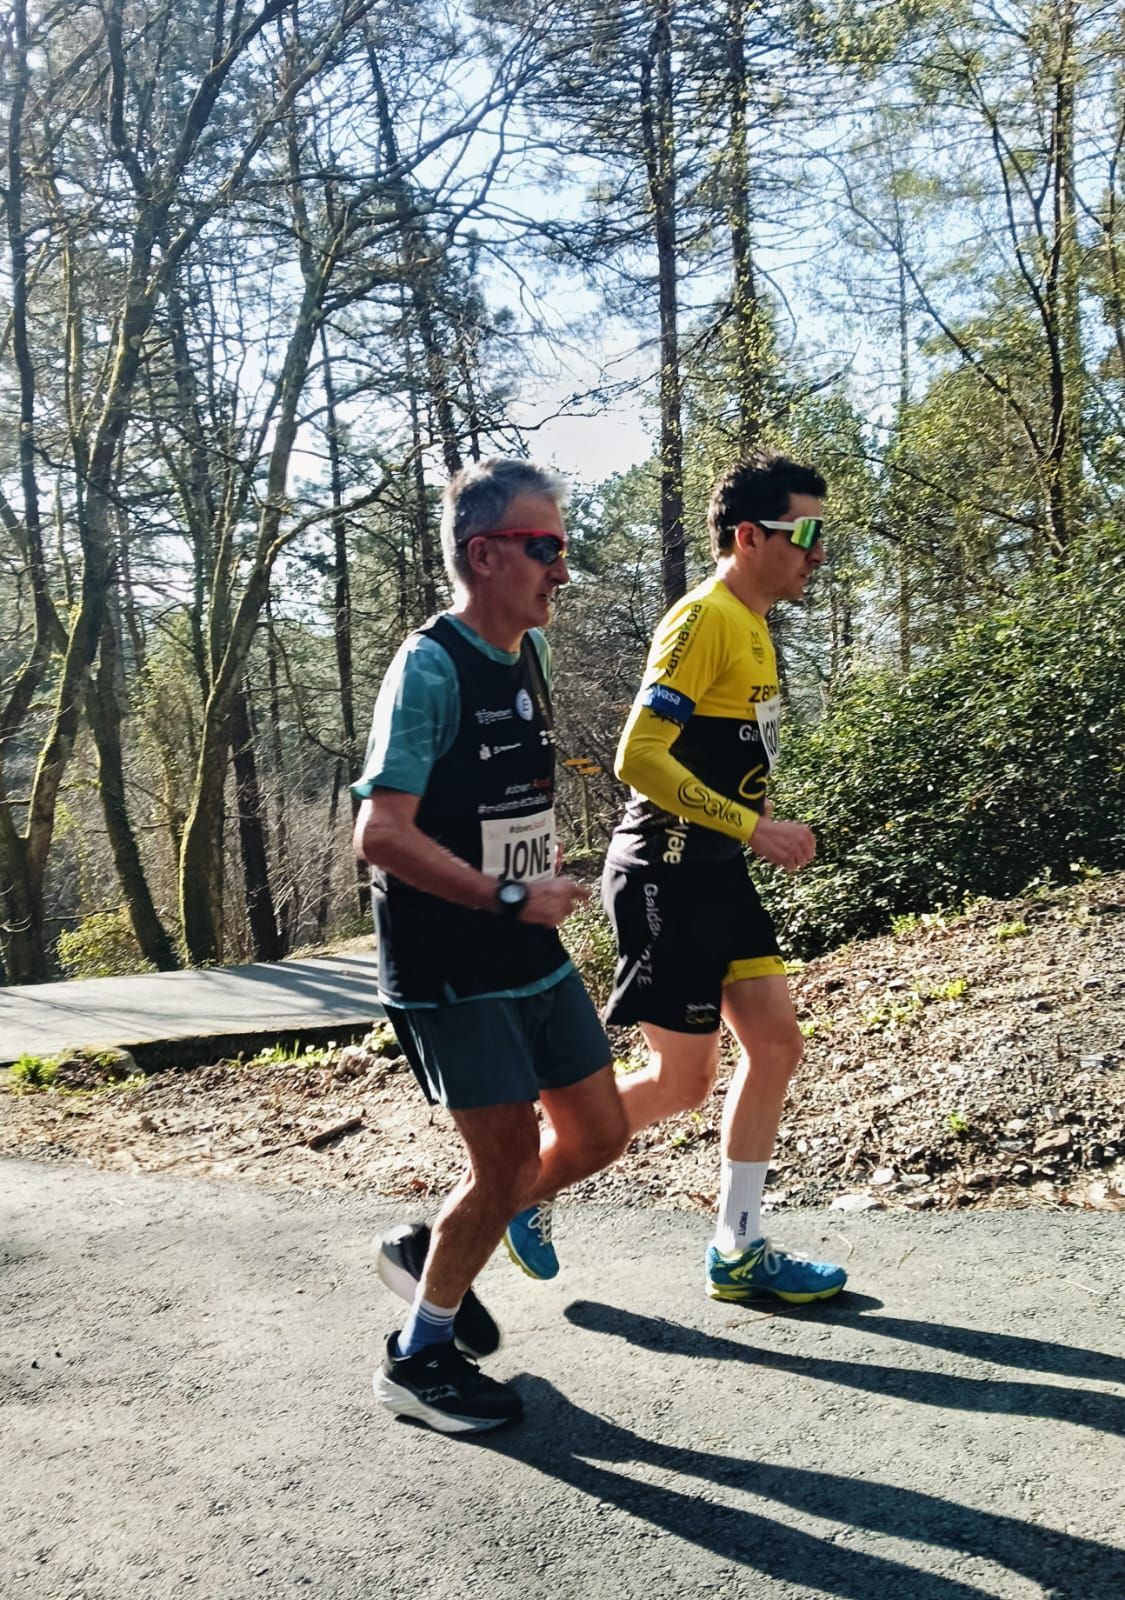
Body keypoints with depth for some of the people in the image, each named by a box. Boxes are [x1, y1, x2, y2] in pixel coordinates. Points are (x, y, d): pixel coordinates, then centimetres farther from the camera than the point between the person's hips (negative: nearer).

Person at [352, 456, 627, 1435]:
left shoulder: (532, 652, 8)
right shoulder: (429, 668, -17)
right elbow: (381, 834, -25)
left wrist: (549, 872, 13)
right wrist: (511, 897, -22)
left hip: (536, 955, 8)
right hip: (450, 973, -8)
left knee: (599, 1135, 11)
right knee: (510, 1160, -3)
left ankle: (430, 1249, 31)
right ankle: (419, 1358, 21)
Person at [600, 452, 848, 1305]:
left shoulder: (751, 626, 13)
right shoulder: (704, 620, -17)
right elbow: (639, 758, -24)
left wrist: (759, 825, 12)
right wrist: (756, 828, -23)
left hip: (717, 871, 9)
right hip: (665, 875, -9)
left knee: (776, 1040, 7)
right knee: (684, 1081, -1)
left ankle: (739, 1251, 18)